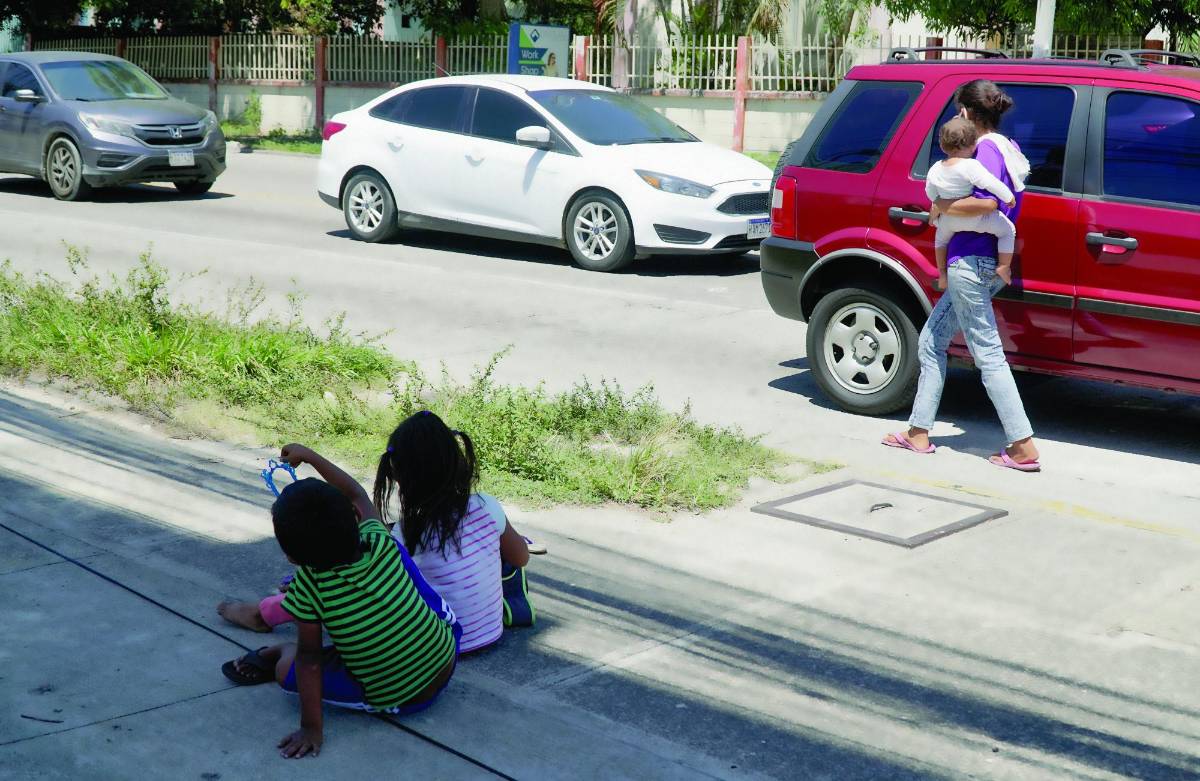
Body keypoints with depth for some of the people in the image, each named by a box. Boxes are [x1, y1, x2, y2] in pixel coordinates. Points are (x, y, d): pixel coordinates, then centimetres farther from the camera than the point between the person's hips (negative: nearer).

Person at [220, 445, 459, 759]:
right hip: (446, 663, 5)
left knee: (288, 669, 4)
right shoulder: (379, 544, -13)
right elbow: (356, 494, 7)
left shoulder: (308, 585, -22)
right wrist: (310, 456, 17)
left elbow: (309, 658, -15)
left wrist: (311, 728, -8)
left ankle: (279, 652, 36)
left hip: (397, 701, -5)